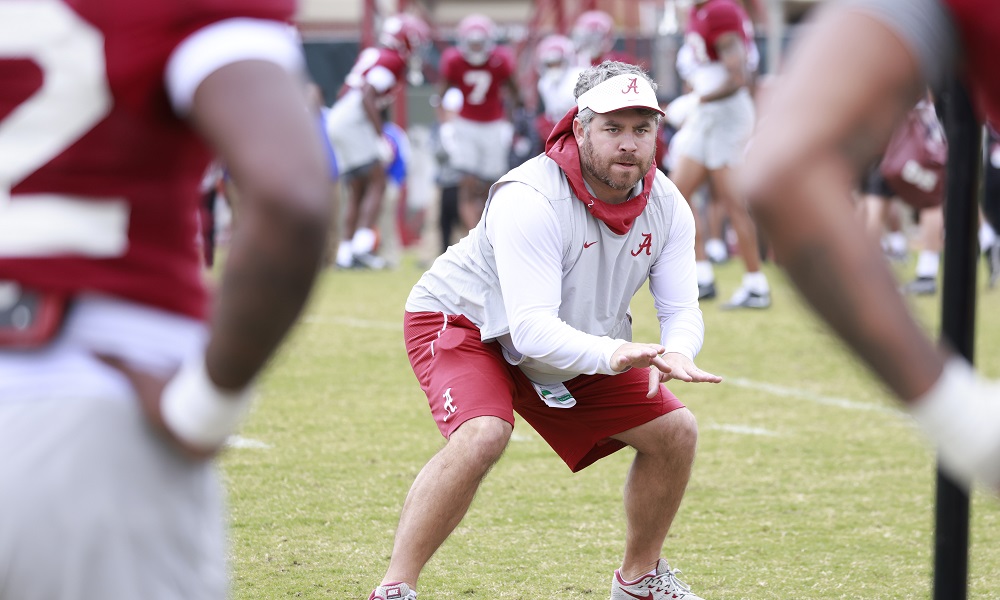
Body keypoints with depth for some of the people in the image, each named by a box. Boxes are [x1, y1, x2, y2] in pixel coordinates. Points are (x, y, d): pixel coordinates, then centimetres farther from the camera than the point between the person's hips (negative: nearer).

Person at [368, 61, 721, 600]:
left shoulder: (667, 206, -13)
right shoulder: (529, 200, -34)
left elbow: (682, 310, -16)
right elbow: (531, 329, -41)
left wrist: (674, 353, -41)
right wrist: (610, 354, -59)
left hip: (584, 344, 7)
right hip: (462, 321, -7)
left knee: (674, 431, -1)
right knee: (483, 435, -35)